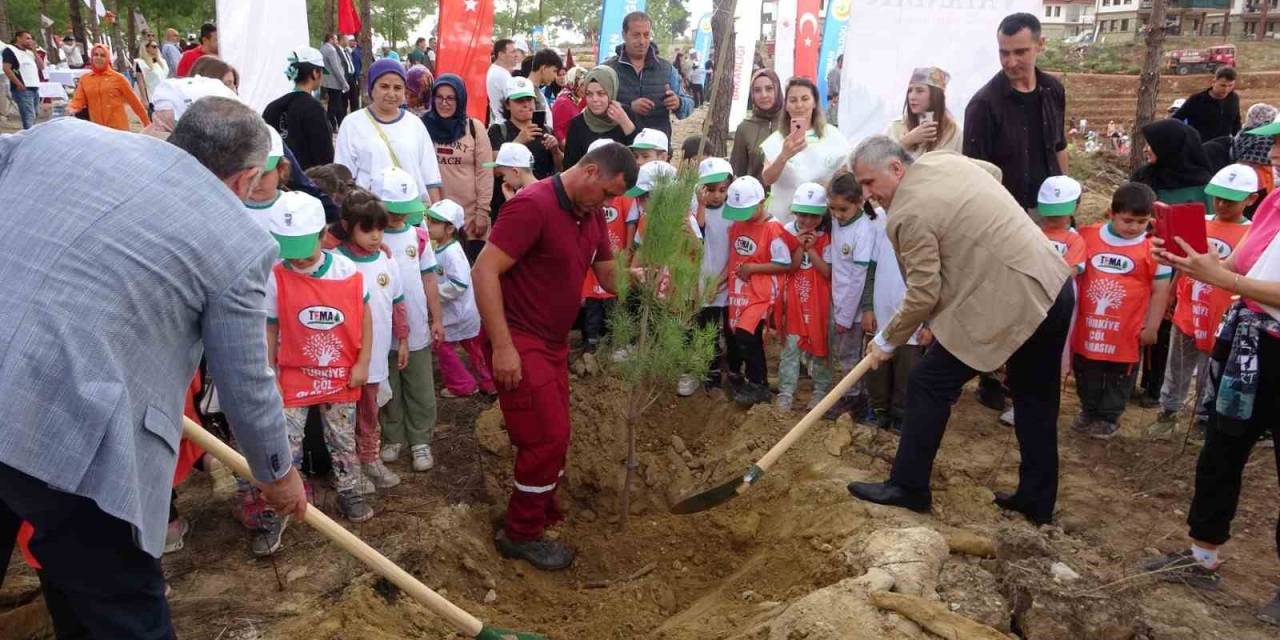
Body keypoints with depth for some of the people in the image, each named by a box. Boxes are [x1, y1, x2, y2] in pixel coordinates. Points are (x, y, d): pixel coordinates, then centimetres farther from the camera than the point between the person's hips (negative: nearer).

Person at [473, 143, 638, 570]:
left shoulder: (592, 215, 7)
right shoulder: (533, 205, -21)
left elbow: (607, 274, 14)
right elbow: (484, 271, -24)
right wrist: (502, 346, -26)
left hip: (554, 341, 9)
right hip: (518, 342, -9)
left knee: (555, 436, 15)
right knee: (546, 437, -6)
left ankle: (541, 516, 33)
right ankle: (520, 534, 11)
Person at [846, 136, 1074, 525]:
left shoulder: (909, 214, -17)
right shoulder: (942, 158, 9)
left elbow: (923, 296, -14)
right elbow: (993, 171, 31)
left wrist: (887, 340, 1)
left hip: (1010, 303, -9)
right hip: (1053, 286, 10)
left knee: (929, 385, 4)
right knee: (1036, 399, 19)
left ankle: (908, 487, 14)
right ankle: (1038, 501, 30)